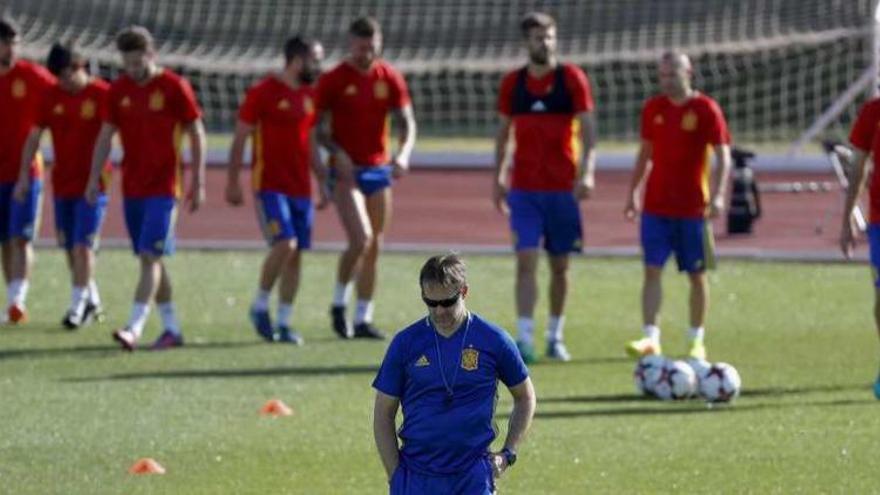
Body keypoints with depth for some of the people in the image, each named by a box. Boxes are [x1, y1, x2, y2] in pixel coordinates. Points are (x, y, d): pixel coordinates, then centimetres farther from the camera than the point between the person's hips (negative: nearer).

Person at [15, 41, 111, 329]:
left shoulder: (102, 94, -10)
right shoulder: (52, 96, 4)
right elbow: (34, 136, 8)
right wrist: (24, 175, 4)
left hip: (93, 183, -5)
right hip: (62, 183, 5)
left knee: (83, 246, -12)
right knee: (70, 248, 10)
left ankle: (78, 307, -7)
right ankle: (92, 303, 24)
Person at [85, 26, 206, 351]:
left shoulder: (174, 88, -7)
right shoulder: (118, 90, 6)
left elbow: (197, 135, -2)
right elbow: (106, 135, 12)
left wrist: (198, 183, -4)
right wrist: (94, 179, 4)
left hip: (163, 188, -5)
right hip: (132, 187, 5)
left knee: (150, 257, -13)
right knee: (149, 259, 8)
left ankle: (135, 327, -20)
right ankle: (171, 328, 17)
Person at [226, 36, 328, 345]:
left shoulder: (309, 96, 13)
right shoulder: (262, 93, -7)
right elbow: (240, 139, -5)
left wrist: (324, 181, 17)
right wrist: (233, 183, -8)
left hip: (301, 189, 7)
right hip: (270, 186, -6)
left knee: (295, 255, 4)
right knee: (284, 244, -20)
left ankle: (284, 323, 11)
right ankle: (260, 306, -2)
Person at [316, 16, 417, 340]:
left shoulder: (390, 79, 4)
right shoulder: (334, 80, -6)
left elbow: (407, 121, 5)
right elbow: (319, 127, -3)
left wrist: (404, 153, -15)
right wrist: (337, 152, -20)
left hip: (379, 169, 4)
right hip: (346, 170, -4)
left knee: (375, 247, 5)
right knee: (361, 239, -19)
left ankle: (363, 319, 13)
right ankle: (339, 304, 2)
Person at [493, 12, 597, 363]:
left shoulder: (572, 78, -2)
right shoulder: (512, 83, 5)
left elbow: (588, 129, -6)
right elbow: (503, 132, 14)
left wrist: (586, 172, -19)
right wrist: (497, 178, 10)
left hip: (563, 188, -1)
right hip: (523, 188, 1)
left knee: (559, 265, 8)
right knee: (526, 261, -11)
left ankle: (555, 337, 21)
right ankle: (524, 338, -14)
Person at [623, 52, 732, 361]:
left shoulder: (706, 109, -5)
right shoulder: (653, 109, 7)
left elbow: (723, 156, -7)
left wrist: (718, 195, -19)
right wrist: (632, 192, 13)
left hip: (693, 207, -3)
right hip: (656, 205, 3)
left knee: (697, 274, 6)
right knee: (652, 270, -8)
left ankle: (696, 341, 17)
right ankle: (651, 338, -12)